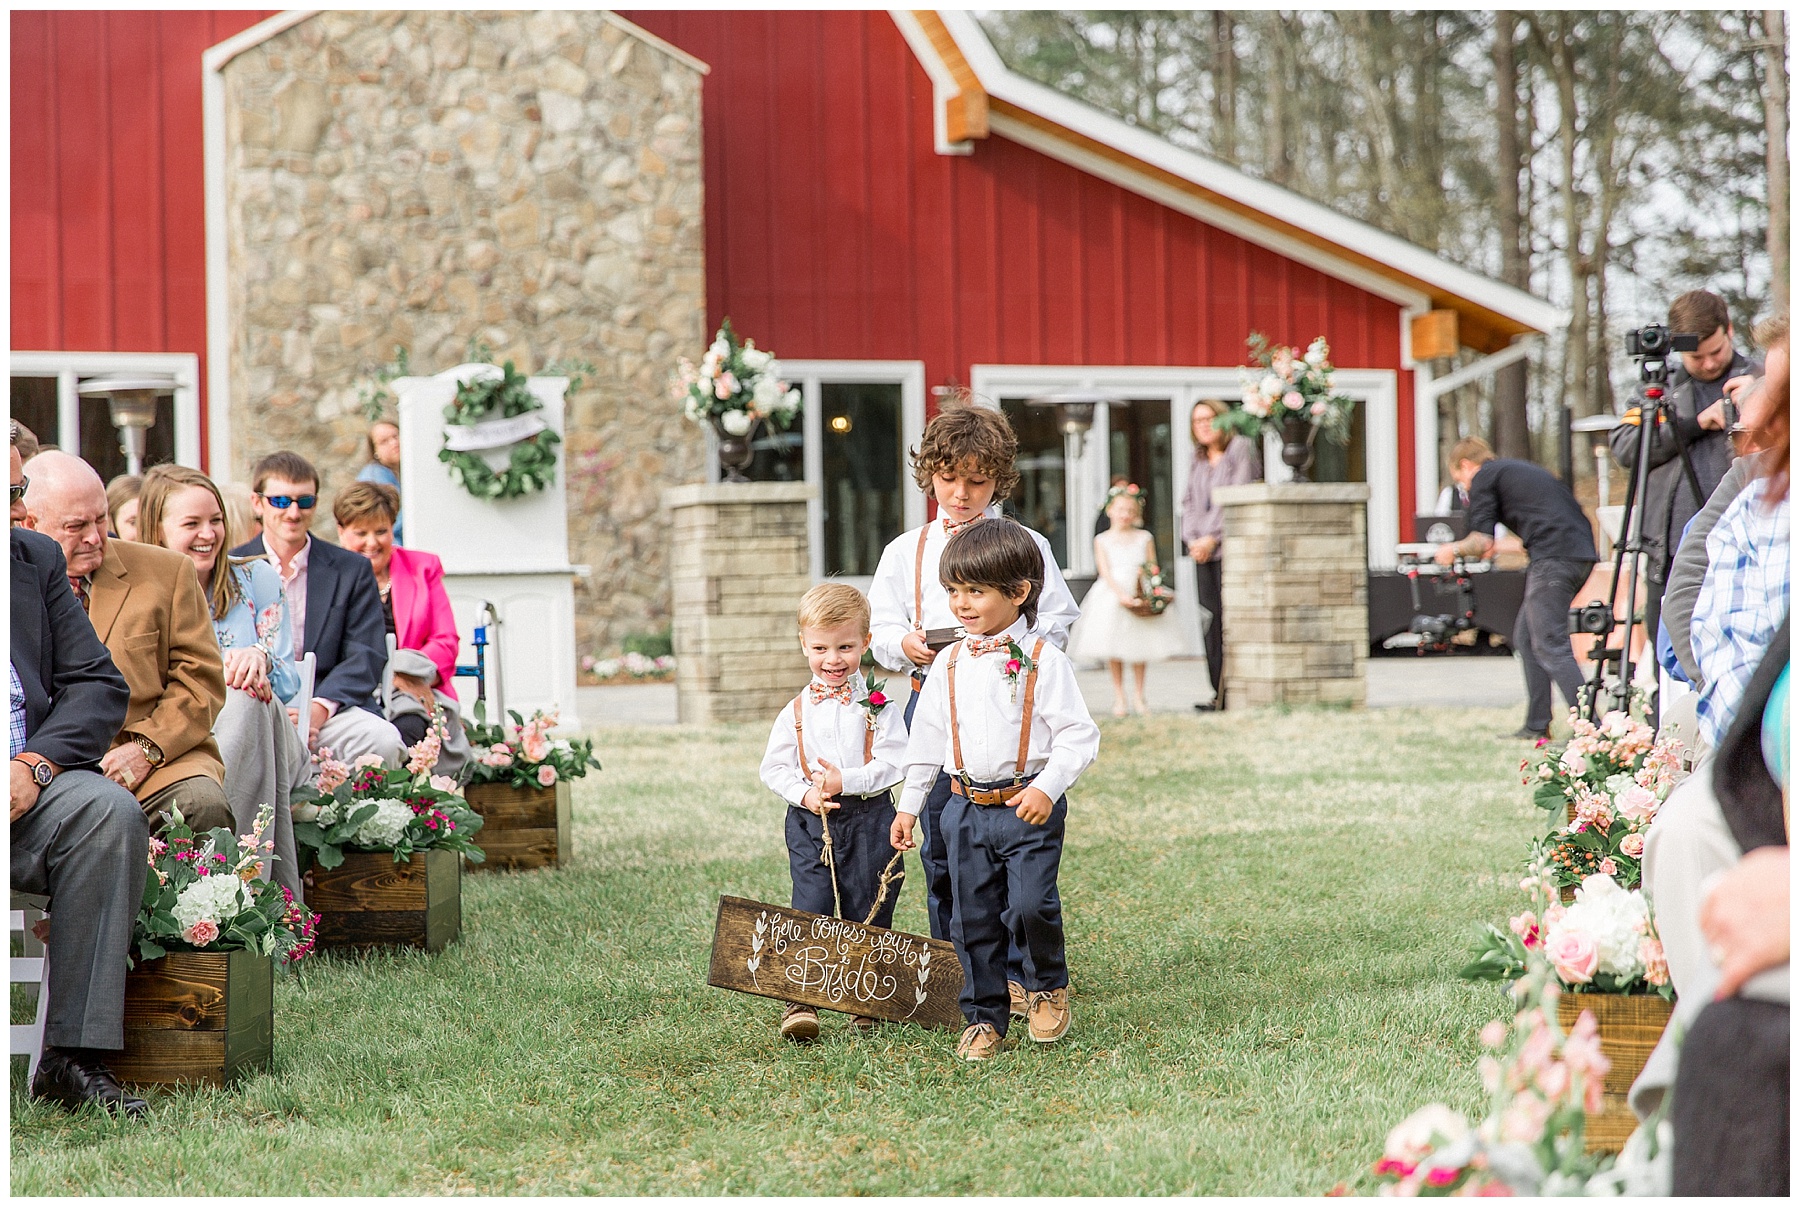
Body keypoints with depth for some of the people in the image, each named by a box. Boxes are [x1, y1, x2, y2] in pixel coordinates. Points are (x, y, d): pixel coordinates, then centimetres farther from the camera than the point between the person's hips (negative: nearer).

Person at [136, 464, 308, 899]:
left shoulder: (256, 579, 10)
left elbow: (287, 682, 6)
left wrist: (260, 659, -20)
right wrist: (221, 674, -18)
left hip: (259, 741, 1)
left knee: (245, 701, -34)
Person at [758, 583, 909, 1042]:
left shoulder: (877, 707, -1)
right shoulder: (796, 712, 5)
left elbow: (893, 763, -8)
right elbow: (774, 767, 7)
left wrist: (846, 781, -18)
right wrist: (804, 794, -10)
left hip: (869, 820, -1)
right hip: (810, 822, 1)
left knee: (869, 913, 5)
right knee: (810, 910, -7)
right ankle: (800, 1000, -8)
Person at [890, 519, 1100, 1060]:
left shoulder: (1043, 661, -6)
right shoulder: (951, 665, 8)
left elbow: (1078, 735, -7)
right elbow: (927, 738, 16)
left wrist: (1047, 787, -20)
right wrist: (909, 804, 17)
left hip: (1028, 808, -4)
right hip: (966, 808, 5)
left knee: (1031, 904, -15)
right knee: (973, 917, 6)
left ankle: (1048, 986, 14)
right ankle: (984, 1018, 18)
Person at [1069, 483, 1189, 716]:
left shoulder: (1145, 539, 7)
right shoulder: (1102, 540, 2)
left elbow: (1152, 569, 4)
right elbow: (1105, 572, -7)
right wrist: (1121, 594, -20)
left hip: (1139, 596, 1)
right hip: (1111, 595, -1)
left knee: (1139, 646, 3)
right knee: (1113, 651, 0)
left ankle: (1139, 695, 14)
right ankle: (1119, 696, 10)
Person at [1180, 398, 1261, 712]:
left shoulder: (1240, 448, 0)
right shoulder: (1197, 462, 20)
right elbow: (1189, 504, 17)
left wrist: (1212, 538, -12)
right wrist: (1192, 539, -1)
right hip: (1203, 554, 6)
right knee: (1211, 622, 2)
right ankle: (1219, 694, 3)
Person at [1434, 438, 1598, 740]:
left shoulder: (1483, 478, 5)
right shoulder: (1523, 469, 30)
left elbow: (1481, 541, -3)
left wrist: (1454, 550, 16)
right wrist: (1496, 547, 45)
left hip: (1554, 557, -9)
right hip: (1582, 552, 9)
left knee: (1550, 645, -10)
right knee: (1526, 636, 15)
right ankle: (1536, 726, 13)